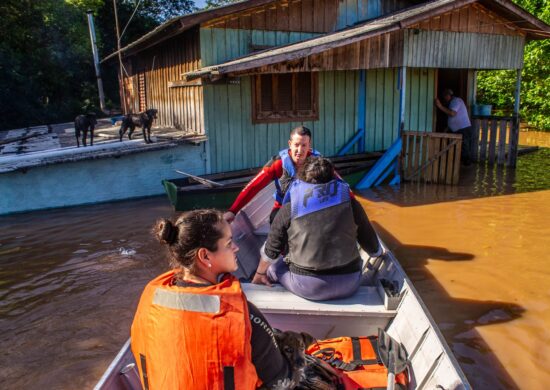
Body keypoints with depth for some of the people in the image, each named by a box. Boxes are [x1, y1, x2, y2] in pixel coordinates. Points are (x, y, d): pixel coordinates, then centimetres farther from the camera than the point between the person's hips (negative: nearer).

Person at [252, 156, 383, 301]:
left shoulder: (289, 209, -6)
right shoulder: (349, 202, -2)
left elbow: (271, 251, 2)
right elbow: (373, 248, 7)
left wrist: (259, 274, 20)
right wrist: (378, 252, 30)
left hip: (306, 288, -2)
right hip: (348, 286, 2)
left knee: (272, 268, 25)